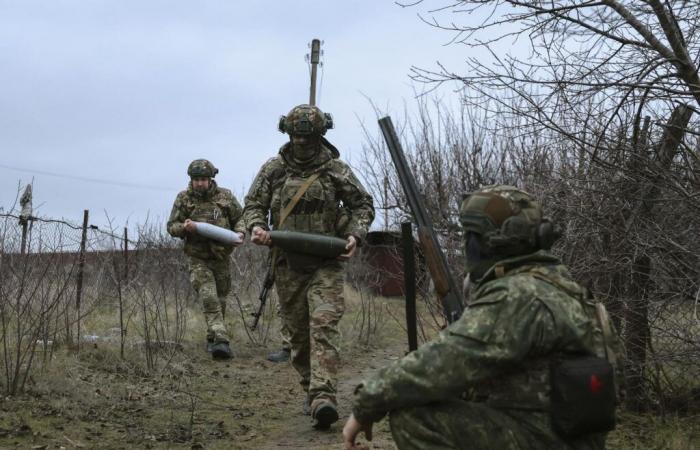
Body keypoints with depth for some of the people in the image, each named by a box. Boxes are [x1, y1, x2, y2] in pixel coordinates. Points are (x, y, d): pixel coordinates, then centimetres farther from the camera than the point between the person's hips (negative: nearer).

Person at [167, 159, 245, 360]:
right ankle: (220, 340, -26)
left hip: (221, 257, 2)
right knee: (209, 298, -18)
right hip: (198, 259, -2)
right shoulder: (183, 198, -3)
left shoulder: (225, 196, -1)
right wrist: (184, 227, -20)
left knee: (220, 300, 12)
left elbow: (239, 218, 8)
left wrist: (239, 233, -12)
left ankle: (212, 339, 29)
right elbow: (171, 227, 2)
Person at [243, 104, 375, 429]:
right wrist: (256, 226, -12)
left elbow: (363, 205, 7)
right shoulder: (273, 169, 3)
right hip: (288, 265, 3)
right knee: (297, 333, 9)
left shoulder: (336, 168, 0)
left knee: (323, 326, -17)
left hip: (325, 264, -3)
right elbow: (253, 204, 9)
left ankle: (323, 399, -25)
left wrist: (355, 234, -9)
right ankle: (312, 390, 25)